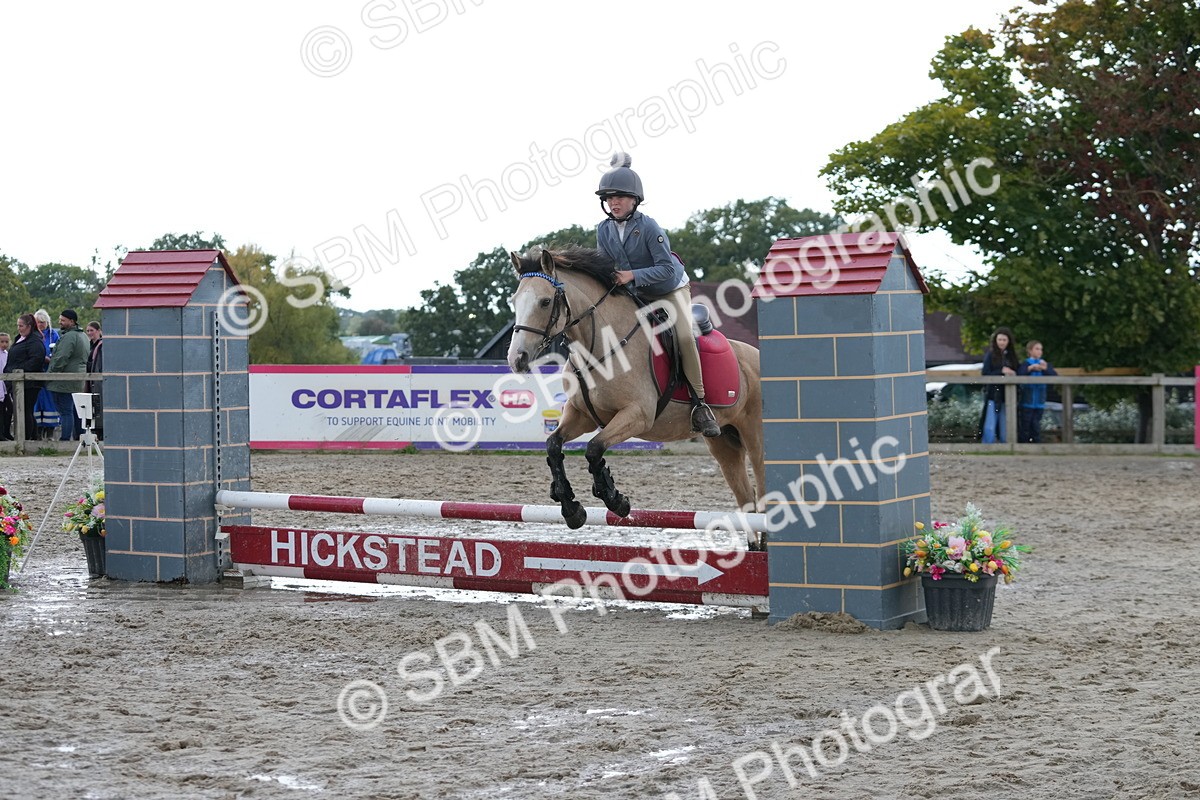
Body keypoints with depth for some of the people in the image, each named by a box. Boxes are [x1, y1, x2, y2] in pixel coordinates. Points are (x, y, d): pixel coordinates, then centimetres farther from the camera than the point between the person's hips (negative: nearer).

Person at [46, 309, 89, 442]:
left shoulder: (69, 337, -16)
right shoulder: (82, 336, 17)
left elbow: (61, 359, -21)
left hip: (64, 383, -10)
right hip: (78, 383, 10)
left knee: (66, 411, -8)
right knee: (75, 410, 14)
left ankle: (65, 439, -8)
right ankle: (80, 437, 17)